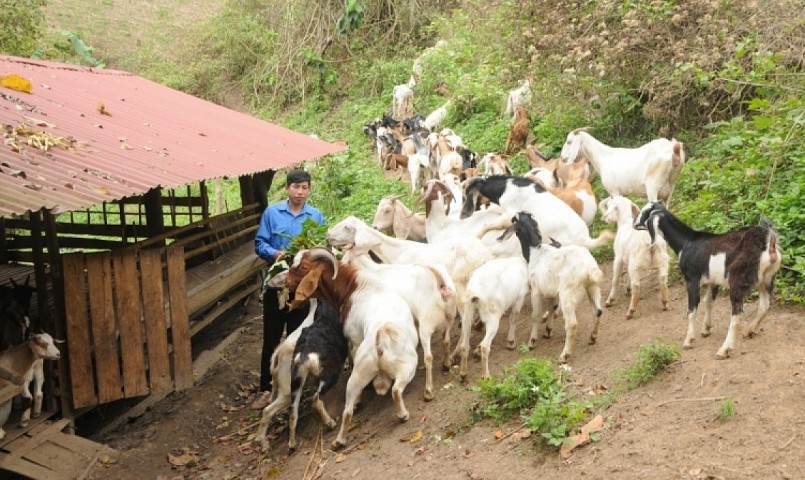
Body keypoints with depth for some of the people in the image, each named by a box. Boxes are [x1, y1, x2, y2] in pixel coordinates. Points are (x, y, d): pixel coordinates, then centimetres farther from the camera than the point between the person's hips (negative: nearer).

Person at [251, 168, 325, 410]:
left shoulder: (316, 216, -1)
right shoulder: (271, 213, -3)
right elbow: (259, 244, -3)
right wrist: (275, 253, -22)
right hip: (276, 282, 0)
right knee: (271, 337, 4)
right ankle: (267, 388, 13)